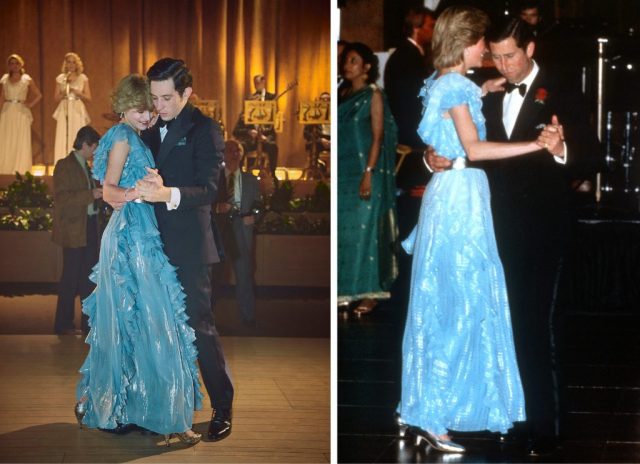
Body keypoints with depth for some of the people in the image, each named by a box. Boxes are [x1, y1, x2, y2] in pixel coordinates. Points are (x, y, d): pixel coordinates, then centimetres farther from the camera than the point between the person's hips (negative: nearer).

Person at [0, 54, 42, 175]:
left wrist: (30, 104, -5)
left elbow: (38, 95, 8)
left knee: (21, 141, -3)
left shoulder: (27, 79, 3)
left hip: (21, 112, -2)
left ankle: (21, 171, 1)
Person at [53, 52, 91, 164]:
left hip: (78, 112, -1)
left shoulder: (83, 78, 6)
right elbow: (56, 98, 9)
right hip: (64, 112, 1)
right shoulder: (60, 78, 8)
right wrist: (63, 93, -11)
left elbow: (88, 98, 4)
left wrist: (77, 92, -10)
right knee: (63, 140, -5)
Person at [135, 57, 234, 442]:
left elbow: (209, 189, -20)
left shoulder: (204, 130, -10)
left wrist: (167, 193, -36)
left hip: (189, 244, -7)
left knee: (200, 324, -5)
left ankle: (223, 408, 5)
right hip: (157, 243, 7)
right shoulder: (153, 130, 12)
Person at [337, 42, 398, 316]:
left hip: (364, 172, -6)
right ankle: (347, 291, 10)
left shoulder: (373, 95, -3)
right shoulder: (343, 95, 13)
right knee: (343, 230, 5)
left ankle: (369, 293, -1)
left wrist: (369, 173, -17)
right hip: (342, 172, 6)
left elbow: (378, 137, -9)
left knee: (365, 229, -5)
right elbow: (338, 136, 12)